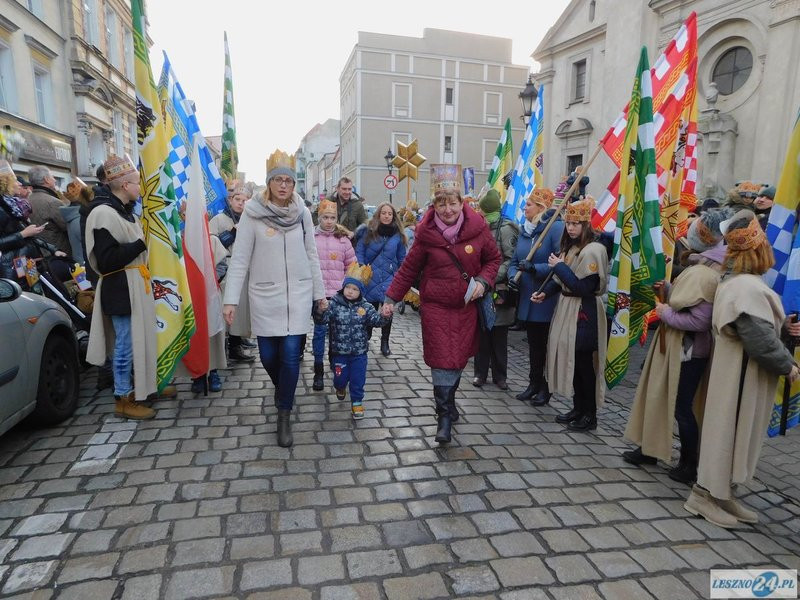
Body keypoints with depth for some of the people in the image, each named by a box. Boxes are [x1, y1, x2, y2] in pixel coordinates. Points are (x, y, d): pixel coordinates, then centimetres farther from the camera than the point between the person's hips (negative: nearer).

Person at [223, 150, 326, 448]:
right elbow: (239, 259, -5)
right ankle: (282, 388, 41)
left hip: (298, 293, 1)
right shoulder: (252, 214, -6)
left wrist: (319, 292, 10)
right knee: (269, 355, 6)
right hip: (265, 295, -1)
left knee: (291, 353, -4)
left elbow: (311, 255, 9)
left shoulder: (302, 213, 2)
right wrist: (231, 300, -9)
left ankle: (284, 415, 11)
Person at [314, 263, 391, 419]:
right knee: (341, 377, 14)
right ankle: (340, 387, 49)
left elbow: (376, 321, -11)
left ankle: (357, 402, 27)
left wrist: (384, 316, -32)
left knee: (358, 379, 6)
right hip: (339, 351, 0)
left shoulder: (365, 307, -5)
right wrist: (321, 311, -38)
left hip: (359, 352, 1)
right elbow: (322, 320, -17)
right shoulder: (334, 304, -10)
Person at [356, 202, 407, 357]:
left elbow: (402, 259, 9)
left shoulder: (398, 235, 3)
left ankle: (385, 342, 11)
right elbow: (359, 250, -1)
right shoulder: (369, 231, -2)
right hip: (370, 277, 0)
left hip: (388, 278, 0)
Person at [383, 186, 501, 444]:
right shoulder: (426, 234, -6)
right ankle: (445, 415, 4)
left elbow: (493, 259, 9)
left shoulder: (478, 228, -3)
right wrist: (391, 298, -3)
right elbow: (409, 269, 1)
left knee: (459, 358, 11)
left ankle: (447, 404, 33)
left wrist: (483, 281, -9)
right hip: (436, 306, -2)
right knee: (442, 360, -6)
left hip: (466, 306, 2)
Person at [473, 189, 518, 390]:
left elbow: (512, 259, -12)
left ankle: (499, 375, 18)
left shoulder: (505, 229, -6)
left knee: (499, 335, 6)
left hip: (498, 290, -4)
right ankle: (480, 373, 17)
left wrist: (494, 276, -18)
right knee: (481, 332, 6)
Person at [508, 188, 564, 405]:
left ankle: (545, 387, 22)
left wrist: (534, 269, -29)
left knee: (545, 344, 7)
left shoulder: (556, 227, -14)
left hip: (546, 300, -7)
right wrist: (513, 276, -8)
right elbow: (514, 260, 11)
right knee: (533, 343, 17)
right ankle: (534, 383, 31)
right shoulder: (525, 229, 9)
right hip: (527, 299, 7)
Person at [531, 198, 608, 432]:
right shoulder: (569, 247, 10)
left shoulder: (593, 250, -16)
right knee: (570, 359, 12)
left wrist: (560, 266, -17)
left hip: (584, 313, -8)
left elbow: (585, 288, -22)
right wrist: (545, 292, -1)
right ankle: (578, 408, 26)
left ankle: (590, 415, 15)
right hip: (567, 308, 8)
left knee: (584, 363, 0)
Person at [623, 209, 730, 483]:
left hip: (686, 350, -10)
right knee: (658, 398, 18)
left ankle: (689, 466, 21)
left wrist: (666, 313, -17)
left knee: (681, 407, 5)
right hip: (678, 346, 10)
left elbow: (700, 320, -29)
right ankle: (649, 449, 32)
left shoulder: (703, 274, -24)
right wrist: (669, 290, 2)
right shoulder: (700, 266, 8)